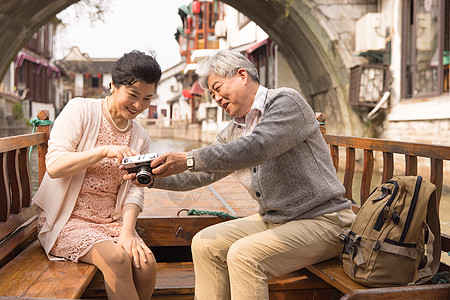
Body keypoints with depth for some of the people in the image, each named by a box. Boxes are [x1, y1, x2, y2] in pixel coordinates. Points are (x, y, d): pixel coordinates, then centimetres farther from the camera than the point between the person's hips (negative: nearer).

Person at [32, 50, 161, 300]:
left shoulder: (140, 137, 10)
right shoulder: (80, 110, -4)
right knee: (116, 258, -29)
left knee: (146, 263, -21)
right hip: (68, 221, -4)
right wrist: (105, 150, -29)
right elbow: (54, 166, -15)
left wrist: (127, 231, -15)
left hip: (111, 222, 4)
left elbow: (135, 191, 2)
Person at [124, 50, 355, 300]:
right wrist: (155, 178, 1)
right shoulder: (233, 132, 12)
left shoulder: (286, 101, -13)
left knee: (244, 255, -26)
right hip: (272, 220, 8)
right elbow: (202, 173, 16)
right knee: (205, 244, -3)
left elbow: (255, 148, -29)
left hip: (322, 221, -8)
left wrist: (189, 159, -29)